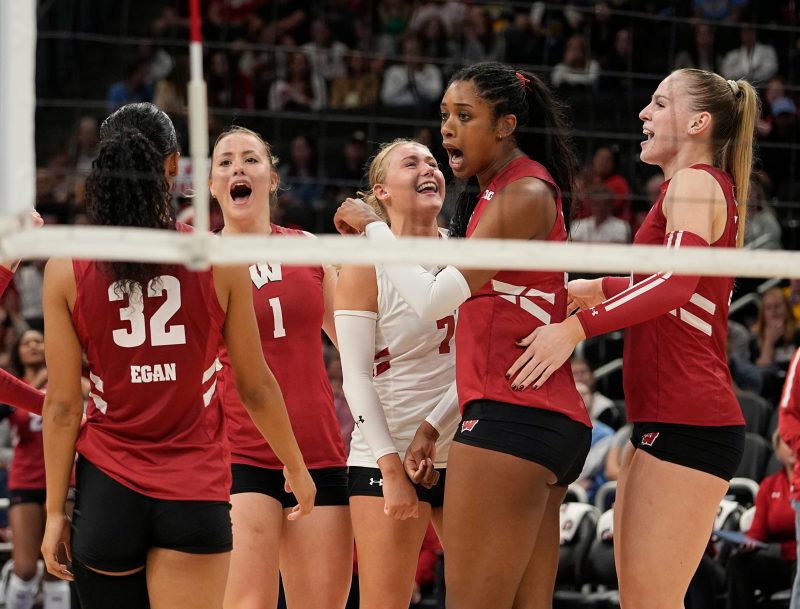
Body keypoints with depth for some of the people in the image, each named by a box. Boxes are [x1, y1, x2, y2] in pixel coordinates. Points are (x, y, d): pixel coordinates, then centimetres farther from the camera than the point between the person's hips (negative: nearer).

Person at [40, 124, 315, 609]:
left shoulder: (66, 269, -3)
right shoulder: (220, 261, -3)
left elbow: (63, 406, -2)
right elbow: (256, 387, 4)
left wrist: (55, 511, 4)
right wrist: (296, 467, 19)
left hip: (106, 488, 1)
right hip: (196, 492, -1)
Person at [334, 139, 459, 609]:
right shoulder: (366, 266, -4)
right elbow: (356, 378, -8)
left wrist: (433, 426, -12)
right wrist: (392, 468, -15)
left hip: (461, 448, 4)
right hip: (386, 455, -4)